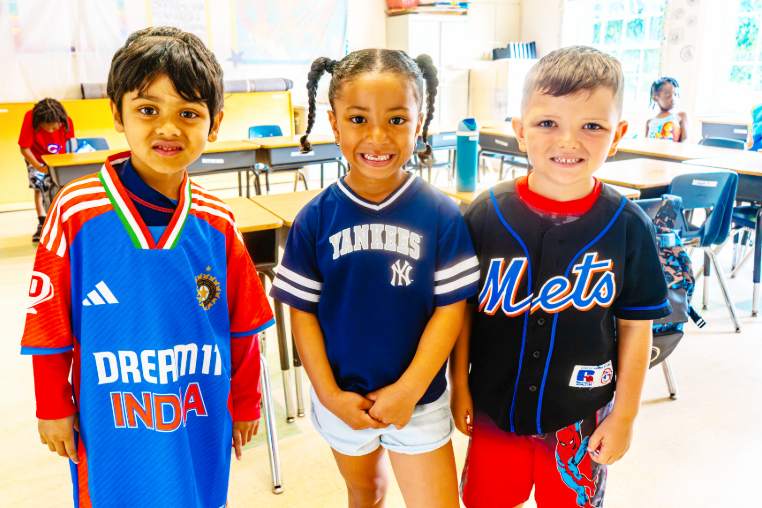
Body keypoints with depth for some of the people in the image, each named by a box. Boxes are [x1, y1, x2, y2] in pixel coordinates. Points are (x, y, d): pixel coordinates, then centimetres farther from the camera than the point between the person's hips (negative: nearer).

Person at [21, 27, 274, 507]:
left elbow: (242, 326, 1)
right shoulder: (77, 211, -13)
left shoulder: (218, 224, -7)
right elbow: (49, 321, -4)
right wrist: (54, 408, 3)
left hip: (202, 425, 2)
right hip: (111, 429, -1)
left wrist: (246, 403, 8)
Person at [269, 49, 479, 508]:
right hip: (342, 398, 2)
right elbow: (303, 310, -6)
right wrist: (330, 395, -10)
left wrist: (408, 391, -15)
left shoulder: (442, 215, -14)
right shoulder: (315, 219, -11)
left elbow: (450, 308, -11)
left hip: (418, 397, -1)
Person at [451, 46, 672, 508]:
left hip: (580, 416, 0)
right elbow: (463, 309, -5)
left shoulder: (629, 226, -13)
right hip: (495, 406, 1)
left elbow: (635, 328, -5)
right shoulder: (486, 216, -14)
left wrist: (624, 416, -2)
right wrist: (459, 388, 0)